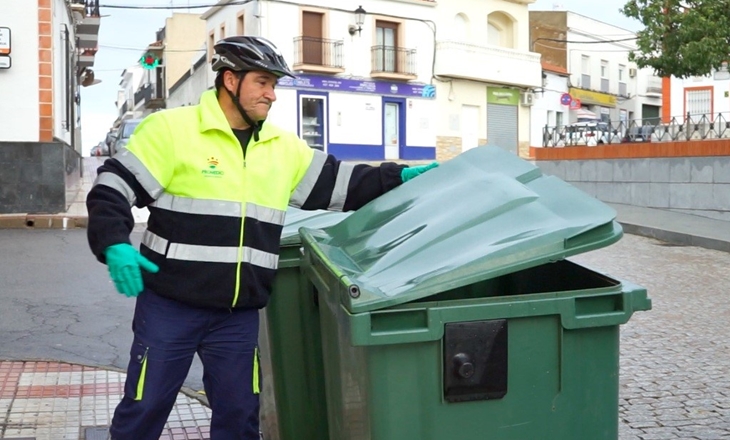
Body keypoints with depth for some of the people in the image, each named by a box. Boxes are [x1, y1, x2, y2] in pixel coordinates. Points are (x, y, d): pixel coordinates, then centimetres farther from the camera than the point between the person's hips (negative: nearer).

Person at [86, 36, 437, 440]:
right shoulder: (171, 128, -8)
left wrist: (399, 177, 4)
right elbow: (112, 186, -8)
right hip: (169, 304, -4)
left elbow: (340, 184, 14)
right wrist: (114, 246, -23)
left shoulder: (284, 147, 8)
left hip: (239, 313, 4)